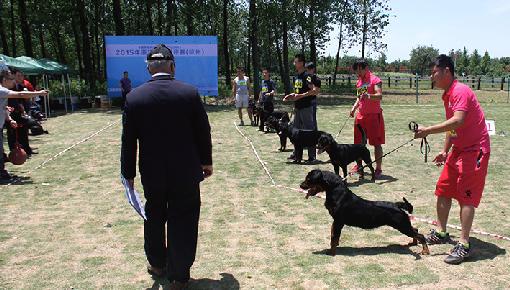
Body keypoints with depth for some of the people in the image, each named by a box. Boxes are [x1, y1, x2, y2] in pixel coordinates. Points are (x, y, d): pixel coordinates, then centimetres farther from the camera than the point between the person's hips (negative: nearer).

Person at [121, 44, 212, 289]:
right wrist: (206, 161, 11)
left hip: (152, 174, 2)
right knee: (182, 223, 10)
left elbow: (128, 140, -3)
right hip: (186, 173, -2)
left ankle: (157, 264, 40)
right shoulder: (190, 93, -10)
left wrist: (129, 173, 8)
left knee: (154, 218, 23)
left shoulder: (134, 97, -7)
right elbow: (203, 132, -3)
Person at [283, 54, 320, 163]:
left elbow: (315, 90, -23)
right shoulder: (296, 76, 13)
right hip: (297, 108, 9)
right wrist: (291, 96, 8)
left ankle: (312, 156, 2)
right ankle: (297, 153, 26)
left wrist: (300, 96, -26)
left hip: (306, 108, -9)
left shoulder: (306, 76, -14)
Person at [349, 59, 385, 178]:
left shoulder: (375, 80, -9)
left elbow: (379, 96, -23)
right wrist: (354, 108, 9)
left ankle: (378, 168, 1)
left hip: (374, 115, -7)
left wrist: (369, 96, -43)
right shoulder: (359, 81, 15)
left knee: (376, 143, -4)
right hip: (361, 115, 7)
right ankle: (358, 165, 25)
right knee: (359, 142, 12)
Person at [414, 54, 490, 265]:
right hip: (459, 149, 10)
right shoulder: (447, 95, 11)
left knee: (466, 196, -10)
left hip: (475, 149, -10)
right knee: (443, 190, 12)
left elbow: (457, 121, -35)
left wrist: (428, 131, -36)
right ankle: (441, 233, 24)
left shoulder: (461, 91, -19)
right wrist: (445, 151, 16)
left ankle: (464, 245, -5)